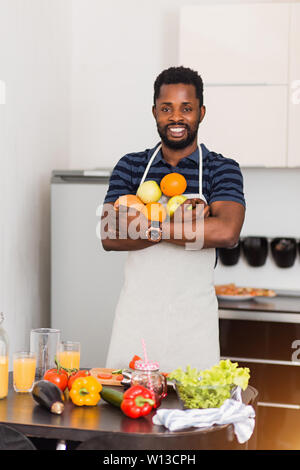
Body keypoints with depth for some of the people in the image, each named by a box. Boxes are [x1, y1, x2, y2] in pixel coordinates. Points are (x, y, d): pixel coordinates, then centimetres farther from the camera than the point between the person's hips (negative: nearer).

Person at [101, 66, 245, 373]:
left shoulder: (222, 169, 0)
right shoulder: (130, 166, 6)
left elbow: (226, 232, -18)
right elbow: (109, 237, -6)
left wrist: (149, 226, -15)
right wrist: (181, 221, -16)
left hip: (194, 322, -1)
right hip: (136, 314, 2)